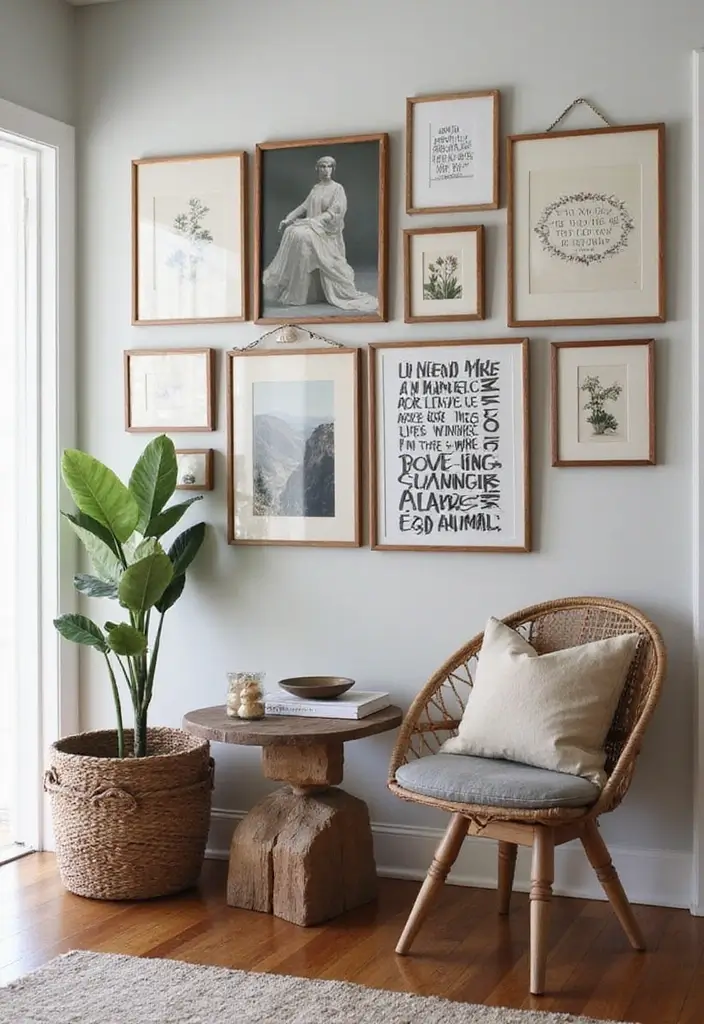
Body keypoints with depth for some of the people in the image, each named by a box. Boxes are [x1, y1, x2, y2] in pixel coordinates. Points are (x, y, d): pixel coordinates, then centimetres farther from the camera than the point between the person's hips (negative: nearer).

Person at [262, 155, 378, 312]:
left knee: (302, 235, -29)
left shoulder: (337, 189, -4)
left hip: (328, 230, -6)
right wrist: (288, 219, -1)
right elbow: (304, 207, 13)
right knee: (291, 232, -17)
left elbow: (333, 213, -13)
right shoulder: (315, 189, 17)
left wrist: (312, 221, -22)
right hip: (314, 227, 7)